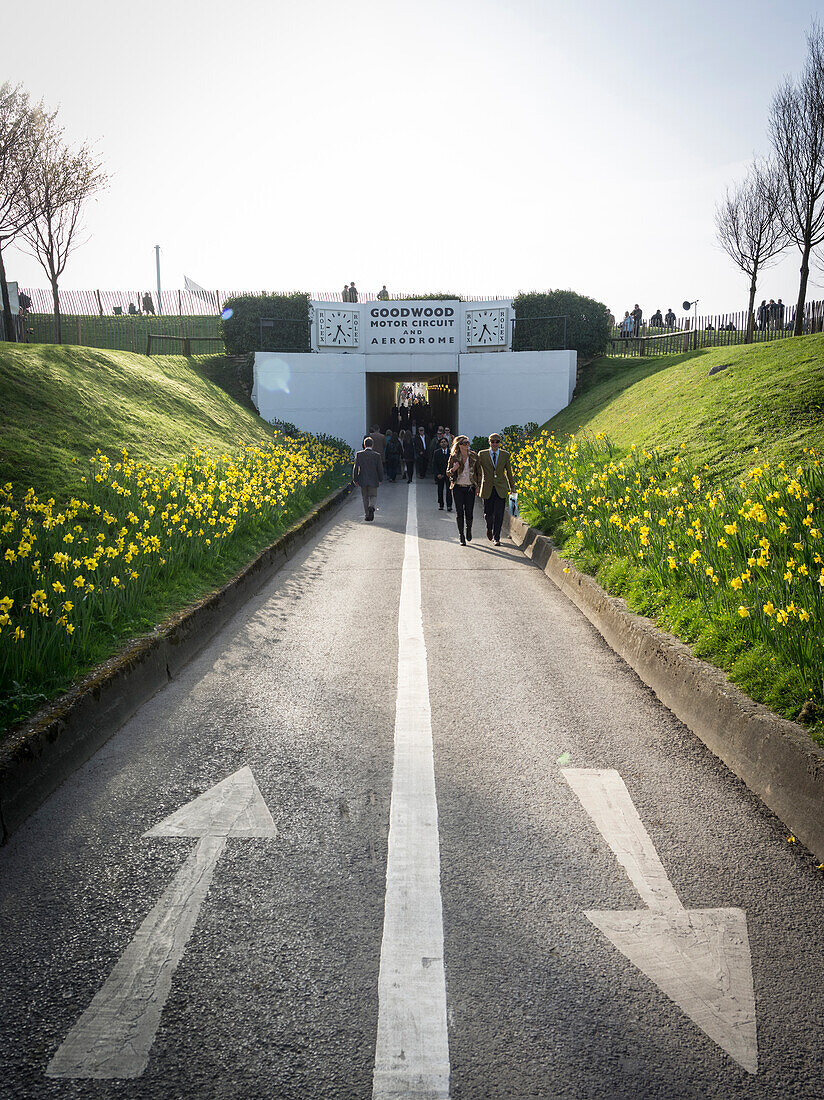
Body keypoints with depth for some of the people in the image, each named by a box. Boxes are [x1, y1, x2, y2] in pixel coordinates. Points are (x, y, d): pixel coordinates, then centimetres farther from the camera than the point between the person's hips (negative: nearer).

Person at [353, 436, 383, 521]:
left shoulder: (359, 454, -4)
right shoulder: (377, 455, -6)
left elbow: (355, 467, -3)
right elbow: (380, 469, -2)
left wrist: (355, 479, 5)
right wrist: (380, 479, 12)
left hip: (363, 480, 1)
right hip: (373, 480, -1)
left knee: (365, 497, 12)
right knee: (373, 495, 10)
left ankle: (366, 515, 12)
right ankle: (371, 507, -20)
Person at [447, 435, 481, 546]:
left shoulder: (473, 456, 2)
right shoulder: (454, 457, 0)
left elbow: (478, 472, 11)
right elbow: (448, 473, 5)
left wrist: (478, 486, 5)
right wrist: (453, 469, -17)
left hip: (470, 488, 0)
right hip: (458, 488, 0)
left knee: (469, 513, -2)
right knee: (459, 513, 0)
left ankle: (468, 530, 28)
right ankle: (461, 536, 12)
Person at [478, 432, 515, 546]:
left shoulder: (505, 455, 5)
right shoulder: (482, 454, 0)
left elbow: (508, 471, 14)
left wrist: (512, 486, 20)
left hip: (501, 489, 0)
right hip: (487, 489, 0)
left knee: (499, 515, -4)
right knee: (488, 513, 6)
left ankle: (496, 538, 4)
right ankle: (489, 528, 38)